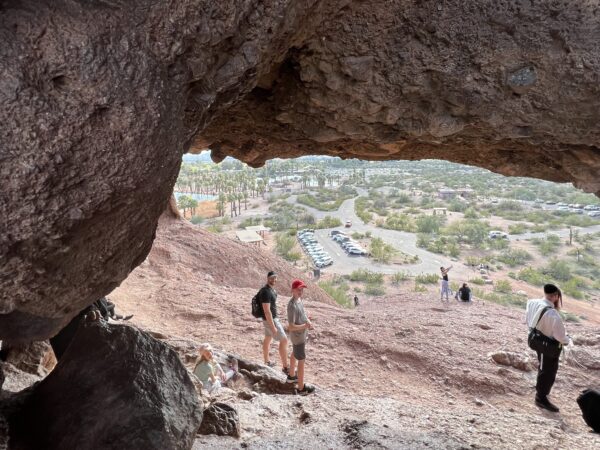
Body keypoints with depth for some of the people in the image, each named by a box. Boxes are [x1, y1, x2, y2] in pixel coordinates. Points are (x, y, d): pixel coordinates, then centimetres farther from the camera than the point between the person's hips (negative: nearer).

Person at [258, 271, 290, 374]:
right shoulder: (266, 292, -30)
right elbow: (267, 311, -30)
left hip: (271, 318, 10)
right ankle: (285, 367, 7)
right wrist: (273, 327, -27)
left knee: (268, 339, 23)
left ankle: (267, 362, 41)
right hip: (271, 320, -10)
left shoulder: (271, 289, 3)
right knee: (284, 340, -4)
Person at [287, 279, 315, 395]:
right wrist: (305, 326, -22)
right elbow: (291, 327, -30)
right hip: (298, 336, -10)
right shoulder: (292, 305, -30)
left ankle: (291, 376, 46)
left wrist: (308, 321, -1)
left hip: (301, 334, 10)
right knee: (301, 360, 1)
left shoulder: (299, 299, -1)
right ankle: (301, 388, 12)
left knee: (294, 354, 26)